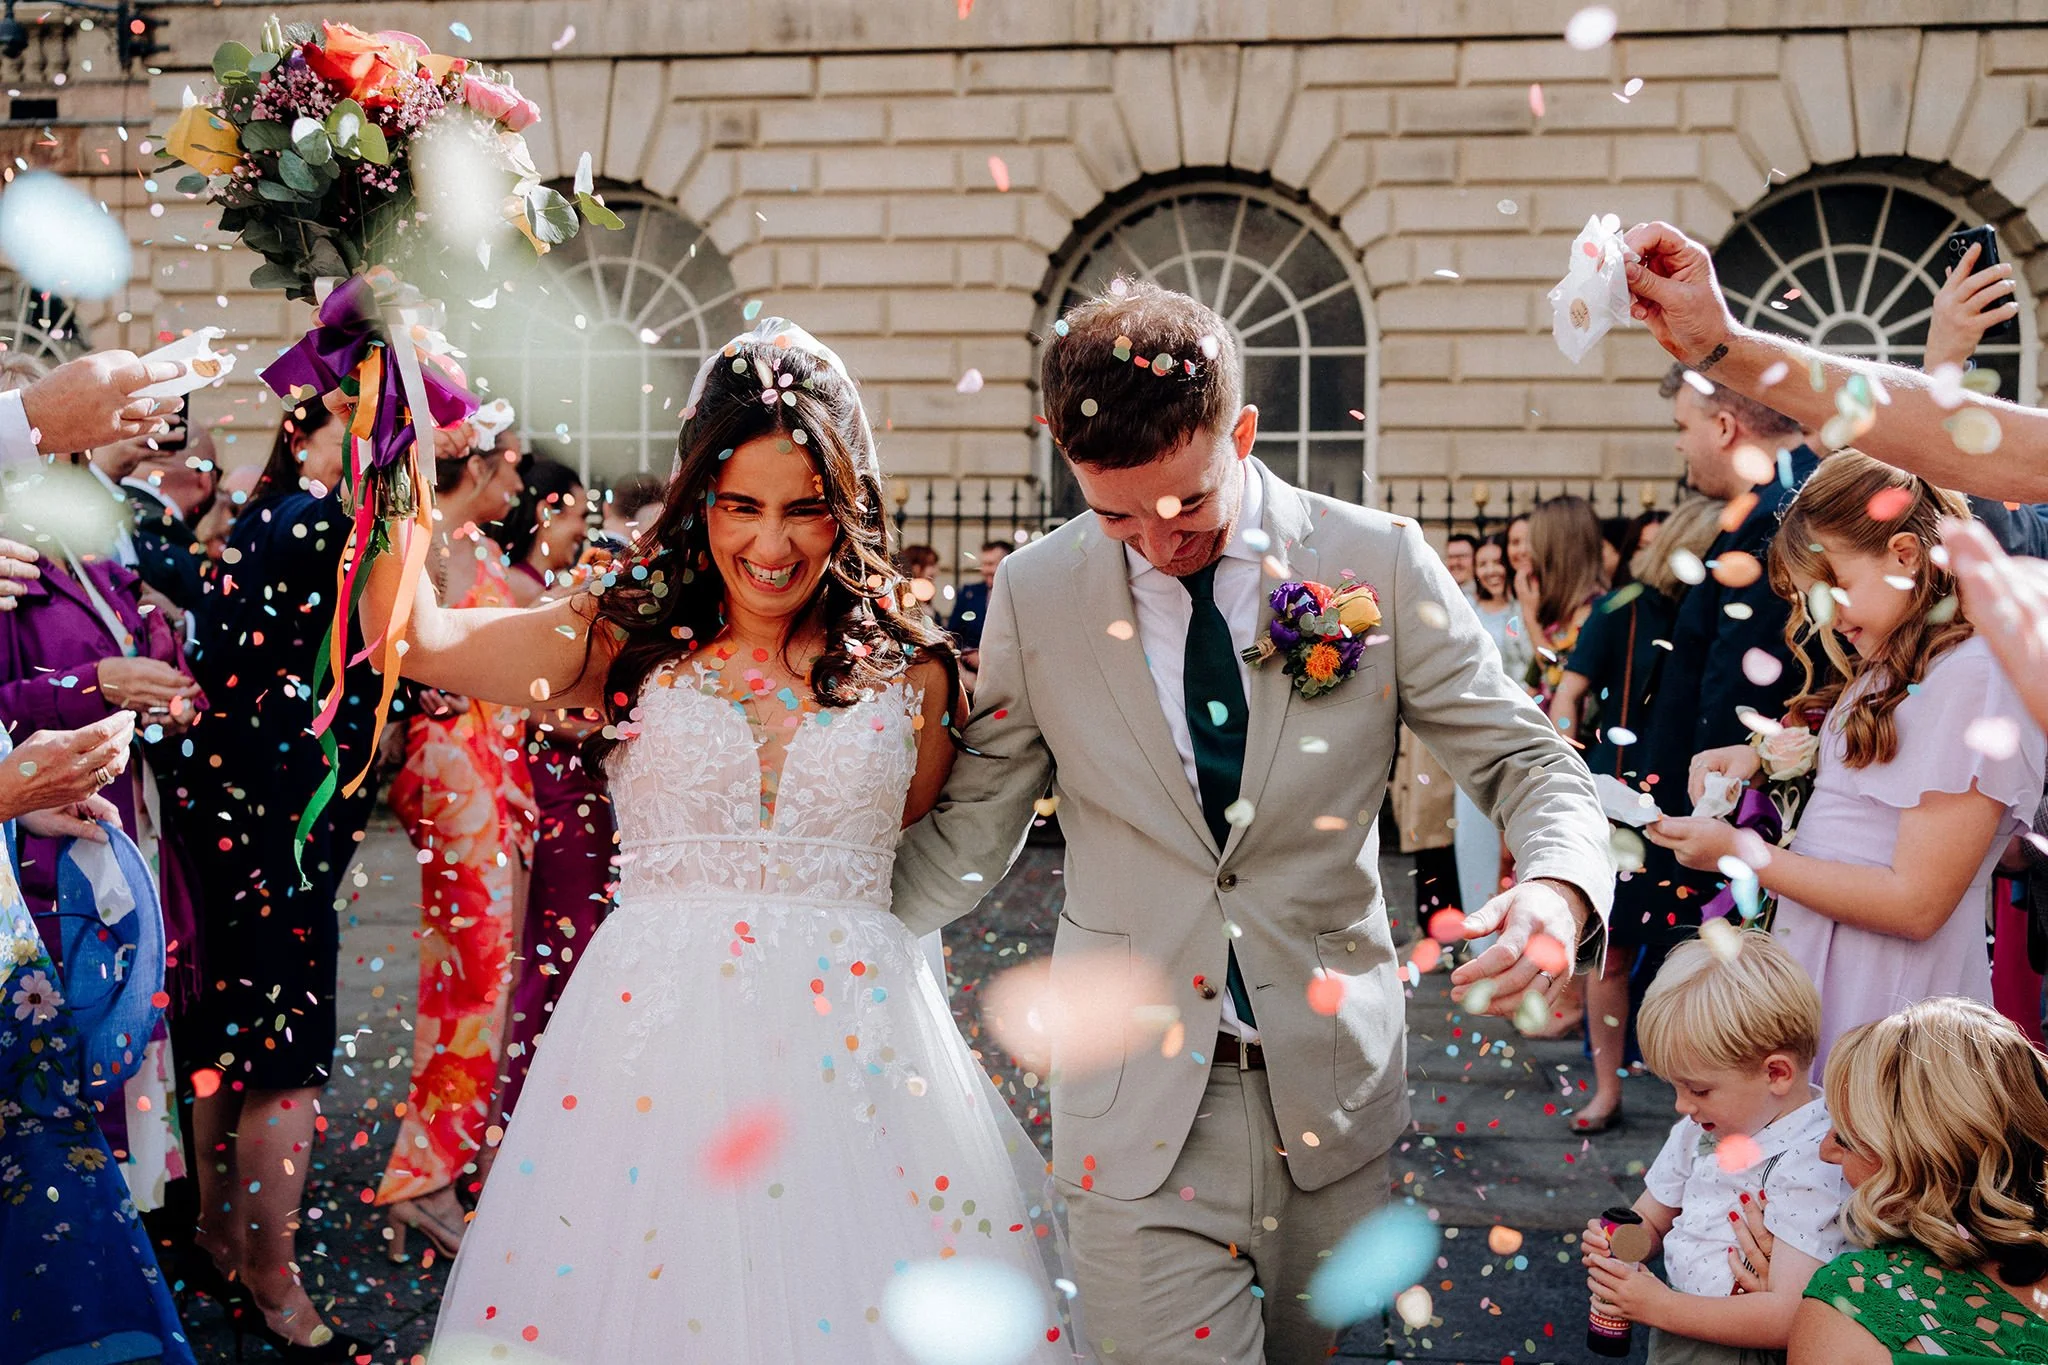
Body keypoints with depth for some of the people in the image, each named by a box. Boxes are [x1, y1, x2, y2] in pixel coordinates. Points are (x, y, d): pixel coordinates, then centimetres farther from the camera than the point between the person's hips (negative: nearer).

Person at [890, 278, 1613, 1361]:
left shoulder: (1379, 562, -5)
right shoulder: (1035, 594, -3)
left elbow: (1526, 762, 0)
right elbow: (970, 831, 6)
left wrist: (1559, 885, -21)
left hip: (1331, 1081, 1)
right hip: (1137, 1101, -1)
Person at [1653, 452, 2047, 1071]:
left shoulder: (1975, 677, -16)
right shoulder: (1887, 669, 14)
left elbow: (1916, 903, -20)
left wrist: (1742, 853, -16)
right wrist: (1762, 758, 5)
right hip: (1813, 971, 8)